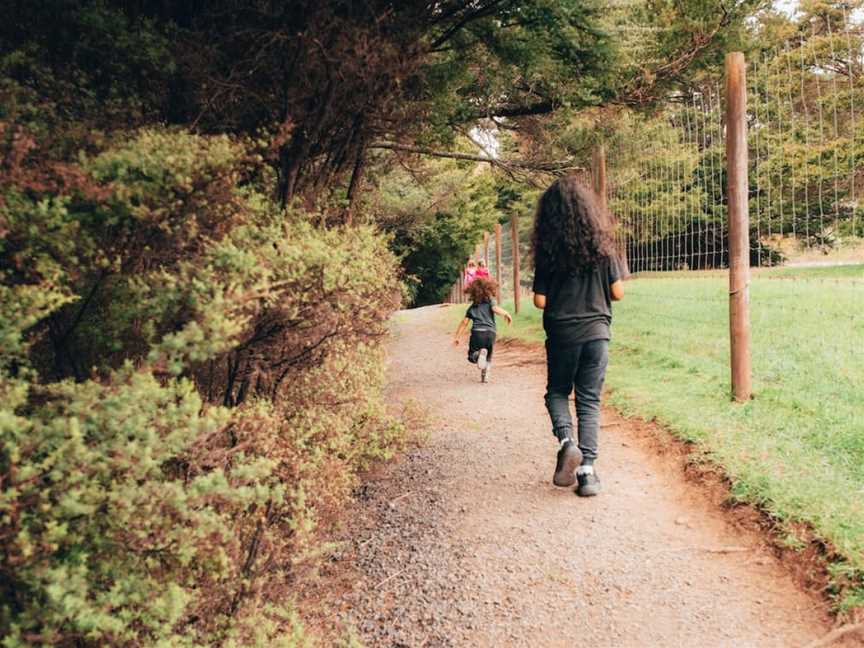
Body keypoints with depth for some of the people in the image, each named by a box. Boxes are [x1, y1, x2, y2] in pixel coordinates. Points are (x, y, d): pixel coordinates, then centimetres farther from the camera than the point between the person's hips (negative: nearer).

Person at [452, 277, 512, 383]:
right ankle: (485, 376, 2)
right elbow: (495, 309, -13)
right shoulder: (490, 301, 11)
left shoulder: (472, 307, 18)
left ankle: (479, 353, -24)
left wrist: (456, 337, 19)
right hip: (490, 333, 0)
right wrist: (506, 314, -4)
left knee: (472, 356, 10)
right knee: (488, 357, 20)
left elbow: (464, 322, 15)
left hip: (477, 332, 0)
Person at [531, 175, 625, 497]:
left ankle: (566, 440, -7)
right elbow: (618, 293, 0)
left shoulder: (548, 251, -6)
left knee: (557, 392, 19)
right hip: (596, 331, 1)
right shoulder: (602, 245, -2)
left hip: (561, 334, -1)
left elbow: (540, 301, -7)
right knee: (589, 401, 8)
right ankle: (587, 470, 1)